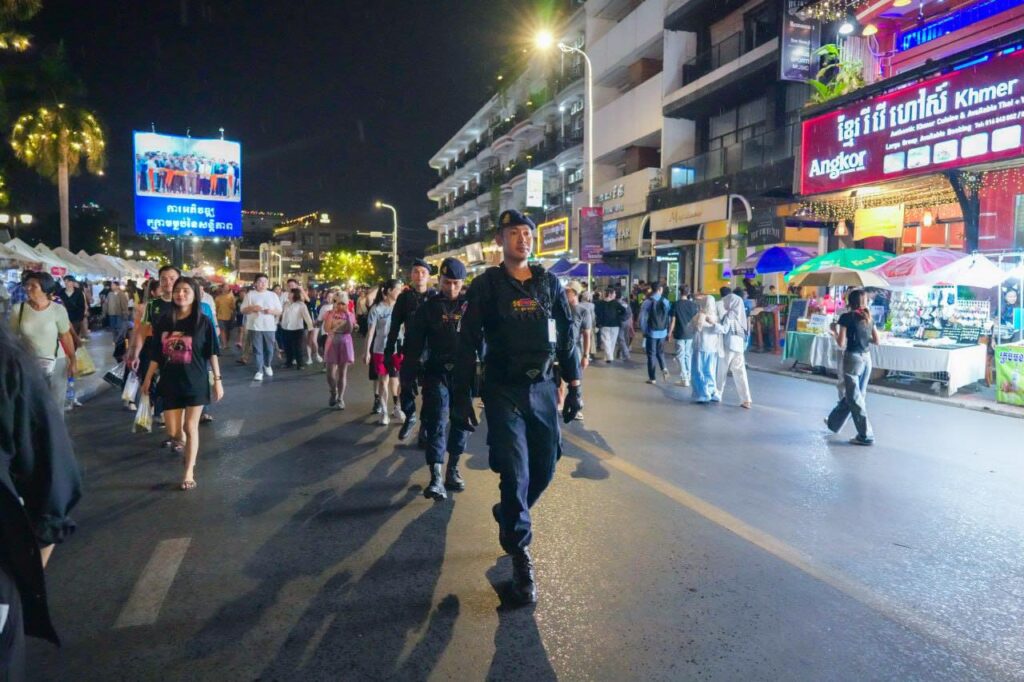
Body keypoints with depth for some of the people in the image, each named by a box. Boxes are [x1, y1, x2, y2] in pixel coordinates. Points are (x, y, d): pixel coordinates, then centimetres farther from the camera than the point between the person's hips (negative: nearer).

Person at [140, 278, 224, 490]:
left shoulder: (203, 322, -7)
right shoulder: (164, 321, 1)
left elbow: (212, 353, -4)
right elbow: (157, 354, 8)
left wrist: (217, 380, -5)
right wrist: (148, 378, 11)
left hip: (195, 381, -3)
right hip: (170, 382, 3)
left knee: (190, 427, 2)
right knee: (173, 430, 6)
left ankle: (189, 473, 14)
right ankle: (180, 440, 42)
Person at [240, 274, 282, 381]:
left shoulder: (273, 295, 8)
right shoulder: (250, 294, 3)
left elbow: (279, 312, 8)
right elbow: (243, 310, 2)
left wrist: (272, 311, -13)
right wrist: (252, 308, -16)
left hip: (269, 327, 2)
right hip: (255, 326, -2)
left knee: (269, 349, 9)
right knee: (257, 350, -2)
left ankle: (267, 365, 35)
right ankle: (259, 371, 3)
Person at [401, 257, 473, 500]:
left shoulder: (472, 306, 3)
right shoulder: (429, 307, 3)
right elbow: (414, 344, 3)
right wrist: (407, 376, 0)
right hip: (437, 373, -1)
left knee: (461, 420, 10)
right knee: (437, 421, -8)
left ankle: (453, 469, 26)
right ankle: (436, 477, -11)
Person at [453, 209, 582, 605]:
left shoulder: (549, 283, 6)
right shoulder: (486, 285, -3)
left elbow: (567, 335, 9)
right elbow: (468, 343, -3)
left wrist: (574, 386, 6)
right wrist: (462, 397, -5)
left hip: (542, 387, 4)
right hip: (503, 391, -3)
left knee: (545, 468, 10)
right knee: (515, 473, -6)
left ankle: (508, 517, 39)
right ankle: (521, 557, 8)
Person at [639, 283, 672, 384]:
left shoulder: (647, 303, -9)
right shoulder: (666, 302, -3)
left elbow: (642, 319, -10)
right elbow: (669, 318, -2)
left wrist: (644, 331, 2)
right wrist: (668, 331, 10)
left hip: (651, 332, -2)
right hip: (662, 332, 2)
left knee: (651, 354, 7)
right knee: (660, 352, 20)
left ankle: (652, 378, 10)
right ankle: (664, 368, -5)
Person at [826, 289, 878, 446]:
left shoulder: (846, 317, -10)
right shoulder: (868, 317, 8)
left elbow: (841, 343, -12)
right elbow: (876, 340, 9)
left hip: (853, 358, -7)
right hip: (866, 358, 7)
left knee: (854, 397, 1)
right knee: (850, 393, 17)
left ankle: (866, 435, 2)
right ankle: (834, 423, 34)